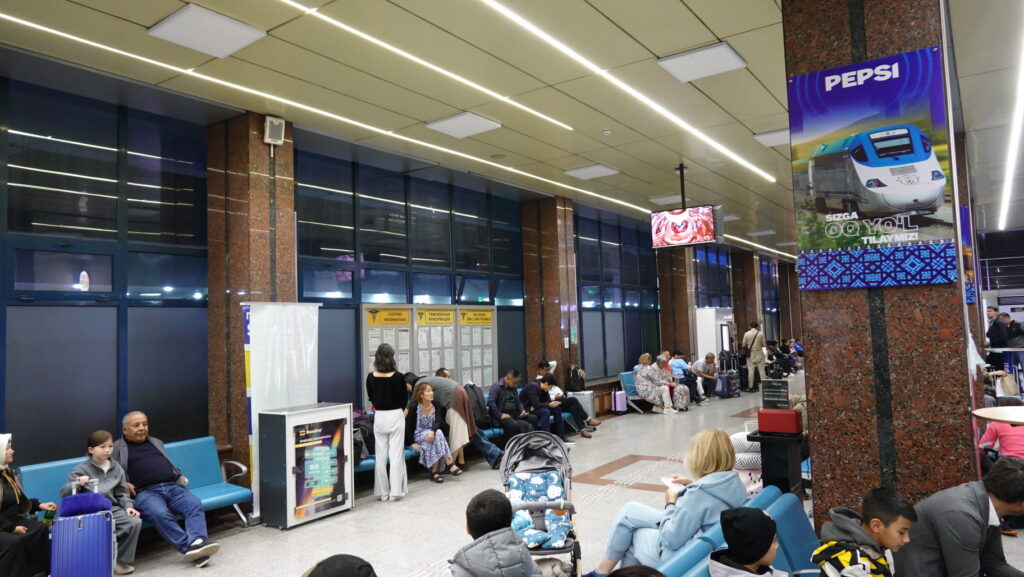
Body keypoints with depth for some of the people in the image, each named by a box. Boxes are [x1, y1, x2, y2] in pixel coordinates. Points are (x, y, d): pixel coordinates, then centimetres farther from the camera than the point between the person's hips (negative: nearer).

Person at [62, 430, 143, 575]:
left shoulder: (116, 468, 13)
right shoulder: (81, 469, 1)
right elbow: (64, 493, -5)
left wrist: (128, 505, -3)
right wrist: (77, 484, -25)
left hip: (113, 509, 4)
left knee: (135, 522, -21)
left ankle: (122, 560, -4)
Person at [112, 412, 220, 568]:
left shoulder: (156, 442, 31)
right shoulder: (117, 448, 17)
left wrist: (180, 477, 15)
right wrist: (122, 483, -10)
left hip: (172, 487, 4)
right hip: (146, 492, -4)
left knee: (195, 505, -28)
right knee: (161, 514, -36)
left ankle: (198, 542, -45)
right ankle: (189, 548, -39)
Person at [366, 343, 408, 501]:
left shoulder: (371, 377, -4)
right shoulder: (398, 377, -12)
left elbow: (371, 398, 8)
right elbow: (403, 399, -2)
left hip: (379, 417, 3)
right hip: (396, 416, -3)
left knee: (380, 455, 9)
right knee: (396, 454, 4)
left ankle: (382, 492, 15)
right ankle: (395, 491, 6)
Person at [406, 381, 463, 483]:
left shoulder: (436, 405, 1)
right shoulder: (414, 408, -9)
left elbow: (438, 421, -12)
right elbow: (407, 426, -8)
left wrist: (433, 431, -33)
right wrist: (413, 443, -17)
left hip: (433, 432, 4)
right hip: (418, 435, -3)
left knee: (437, 433, -32)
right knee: (438, 434, -31)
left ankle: (434, 472, -30)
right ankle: (449, 464, -32)